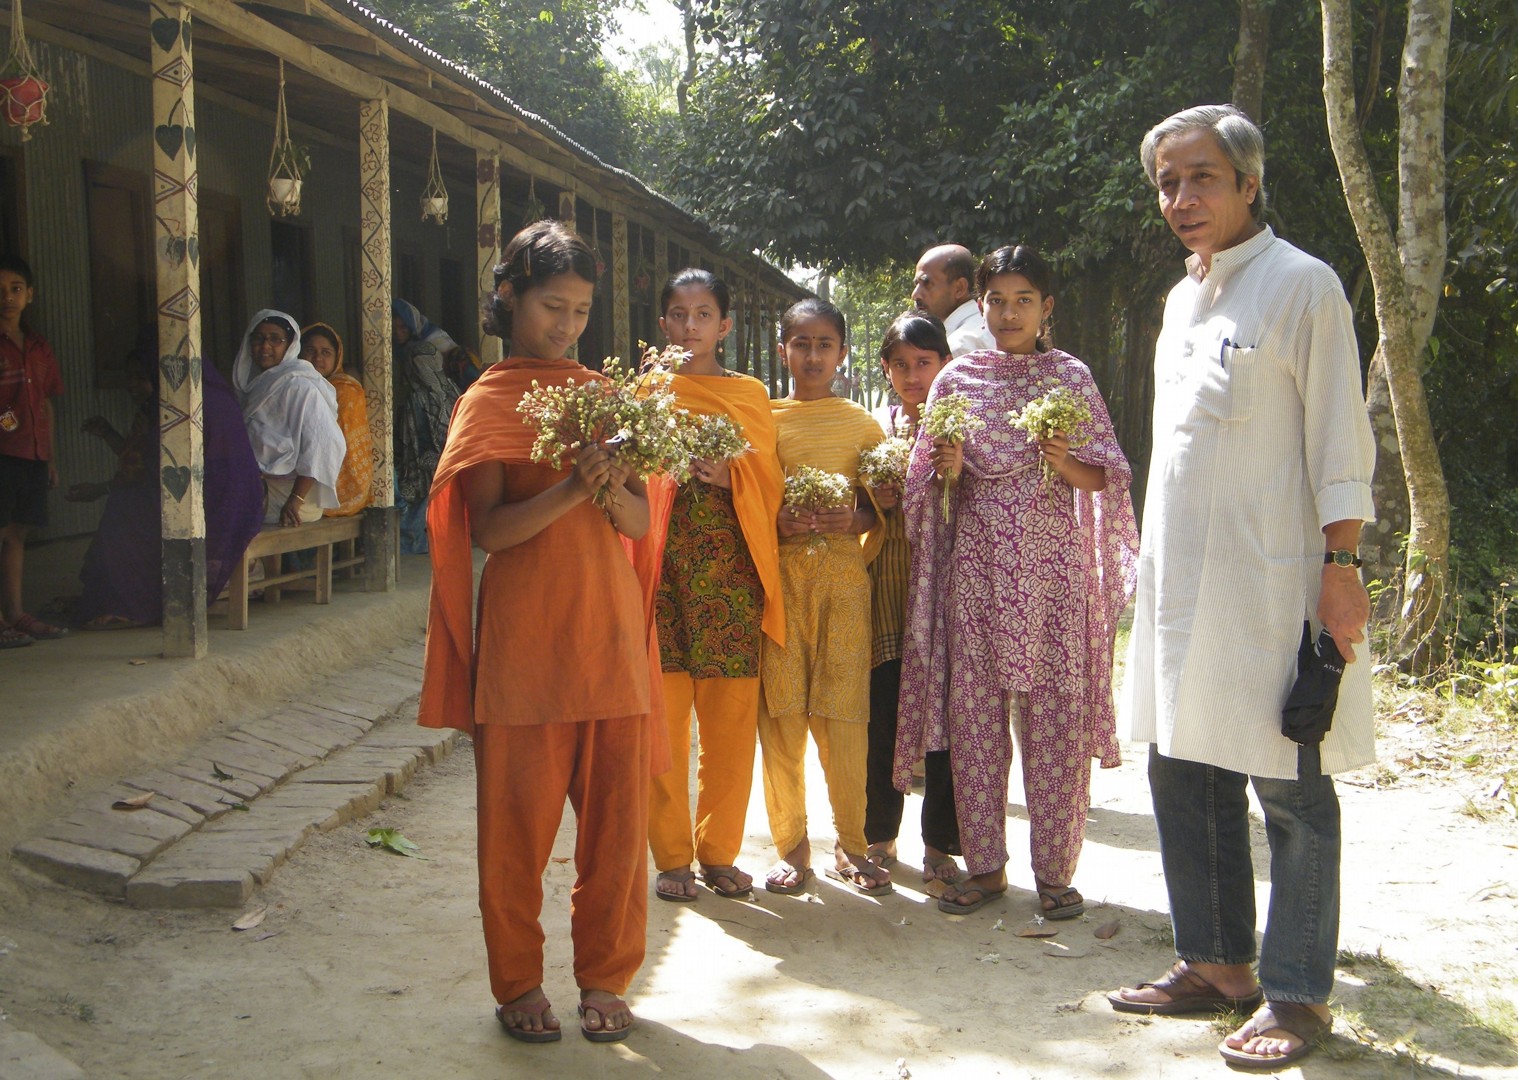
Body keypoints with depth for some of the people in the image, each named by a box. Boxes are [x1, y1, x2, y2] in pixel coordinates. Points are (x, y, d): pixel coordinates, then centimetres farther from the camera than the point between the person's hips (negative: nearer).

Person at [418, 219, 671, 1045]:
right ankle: (518, 982, 18)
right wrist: (571, 491, -24)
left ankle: (605, 977, 20)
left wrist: (615, 488, -14)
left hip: (610, 627, 3)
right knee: (519, 815, 3)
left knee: (616, 811, 5)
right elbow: (489, 527, -9)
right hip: (524, 632, -3)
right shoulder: (489, 401, 2)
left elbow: (641, 524, 7)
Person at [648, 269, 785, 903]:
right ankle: (672, 856, 10)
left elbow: (768, 484, 9)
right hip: (664, 565, 0)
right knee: (663, 719, -2)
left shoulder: (750, 395, 12)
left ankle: (718, 852, 14)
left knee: (730, 721, 1)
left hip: (730, 571, 1)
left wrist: (729, 474, -10)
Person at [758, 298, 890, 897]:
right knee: (781, 710, -2)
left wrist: (854, 518, -9)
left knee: (843, 709, -2)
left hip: (843, 571, 0)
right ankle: (791, 843, 10)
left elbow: (880, 505, 12)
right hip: (778, 570, 0)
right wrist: (776, 522, -10)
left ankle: (850, 844, 10)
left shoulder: (862, 424, 12)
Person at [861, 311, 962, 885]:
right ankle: (879, 833, 19)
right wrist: (876, 500, -6)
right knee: (881, 712, 3)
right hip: (886, 579, 2)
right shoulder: (874, 424, 11)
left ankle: (939, 843, 9)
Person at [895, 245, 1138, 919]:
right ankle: (984, 865, 13)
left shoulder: (1069, 376, 5)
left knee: (1055, 712, -1)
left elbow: (1103, 477, 4)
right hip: (977, 560, 2)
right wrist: (947, 469, -11)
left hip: (1052, 562, -1)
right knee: (973, 711, 2)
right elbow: (929, 481, 11)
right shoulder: (956, 379, 8)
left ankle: (1054, 869, 10)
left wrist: (1065, 462, -16)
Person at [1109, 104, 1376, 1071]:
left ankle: (1296, 994, 9)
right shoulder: (1182, 298, 16)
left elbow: (1339, 438, -10)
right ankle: (1216, 964, 25)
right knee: (1184, 771, 12)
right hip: (1183, 578, 8)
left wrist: (1341, 565, -14)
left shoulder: (1302, 285, -7)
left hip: (1269, 582, -8)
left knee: (1289, 789, -1)